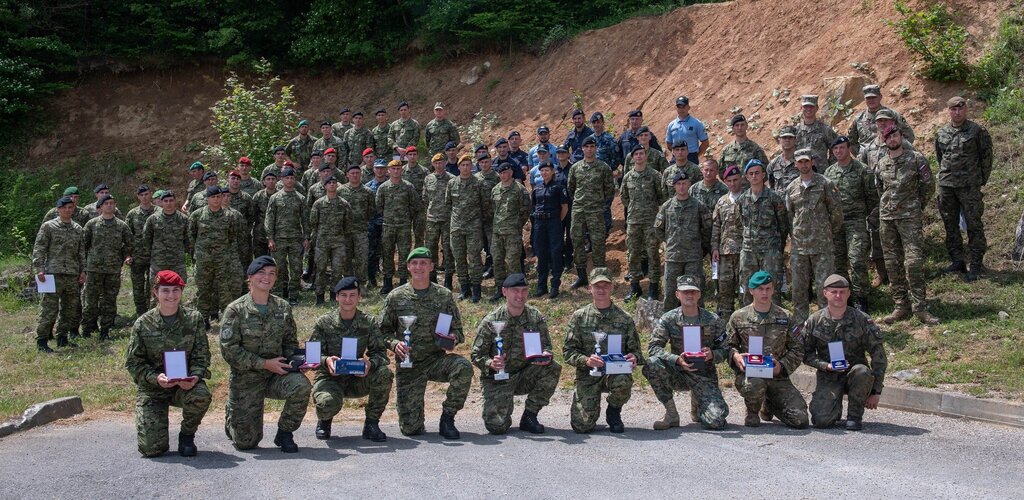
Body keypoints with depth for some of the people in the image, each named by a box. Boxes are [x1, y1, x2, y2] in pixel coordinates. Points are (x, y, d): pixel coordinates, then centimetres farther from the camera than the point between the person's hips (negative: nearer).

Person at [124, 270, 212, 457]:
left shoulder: (194, 319, -1)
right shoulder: (143, 324, -3)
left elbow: (202, 356, -1)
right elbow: (132, 362, -3)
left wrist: (194, 377, -22)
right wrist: (155, 378, -21)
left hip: (185, 385, 1)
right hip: (151, 388, -1)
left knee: (201, 395, -37)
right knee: (152, 448, -14)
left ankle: (187, 435, -4)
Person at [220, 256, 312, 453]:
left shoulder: (283, 307, 5)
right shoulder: (236, 310, -7)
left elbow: (290, 342, 13)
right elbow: (229, 350, -12)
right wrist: (264, 363, -19)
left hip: (276, 374, 3)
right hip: (245, 378, -3)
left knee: (301, 386, -31)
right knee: (246, 442, -4)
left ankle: (284, 433, -6)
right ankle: (231, 417, 33)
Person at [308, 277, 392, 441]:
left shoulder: (368, 322, 0)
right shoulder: (324, 322, -5)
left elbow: (380, 352, -4)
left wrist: (370, 362, -29)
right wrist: (326, 360, -30)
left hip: (357, 379, 2)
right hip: (329, 378, -2)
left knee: (384, 373, -28)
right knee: (328, 403, -36)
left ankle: (371, 424, -9)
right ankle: (324, 420, 7)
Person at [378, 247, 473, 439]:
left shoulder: (444, 296, 3)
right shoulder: (395, 297, 1)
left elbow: (457, 330, 8)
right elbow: (383, 331, 4)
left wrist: (452, 337, -14)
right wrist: (395, 343, -16)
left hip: (437, 359, 1)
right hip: (408, 365, -1)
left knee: (464, 367, -33)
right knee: (410, 428, -10)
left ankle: (447, 417, -10)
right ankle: (410, 404, 30)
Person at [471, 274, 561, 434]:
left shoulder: (536, 317, -2)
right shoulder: (491, 321, -10)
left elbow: (546, 345, 2)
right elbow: (477, 355, -8)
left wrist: (547, 355, -23)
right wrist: (491, 364, -30)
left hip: (525, 377, 3)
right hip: (498, 379, -3)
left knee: (553, 369, -25)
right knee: (497, 426, -22)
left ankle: (529, 417, -8)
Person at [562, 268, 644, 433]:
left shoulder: (624, 318, 5)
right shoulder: (579, 317, 3)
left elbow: (635, 350, 8)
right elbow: (568, 351, -1)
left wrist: (634, 358, -17)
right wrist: (586, 360, -22)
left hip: (615, 371, 0)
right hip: (587, 374, 0)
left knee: (624, 381, -37)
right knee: (582, 426, -14)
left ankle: (613, 412, -1)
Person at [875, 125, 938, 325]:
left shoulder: (916, 159, -1)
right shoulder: (881, 164, 10)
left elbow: (929, 186, 3)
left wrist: (917, 207, 7)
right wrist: (887, 207, 15)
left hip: (909, 217, -4)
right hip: (886, 218, 4)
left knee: (914, 261, -12)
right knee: (892, 263, 5)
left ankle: (920, 307, -7)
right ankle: (901, 307, 12)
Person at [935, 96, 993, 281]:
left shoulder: (977, 131, -4)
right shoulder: (942, 132, 7)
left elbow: (986, 156, 0)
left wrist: (982, 180, 1)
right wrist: (946, 175, 15)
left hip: (970, 185, -4)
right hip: (946, 185, 5)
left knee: (974, 225, -1)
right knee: (950, 225, 11)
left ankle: (975, 265, 7)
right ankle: (957, 261, 22)